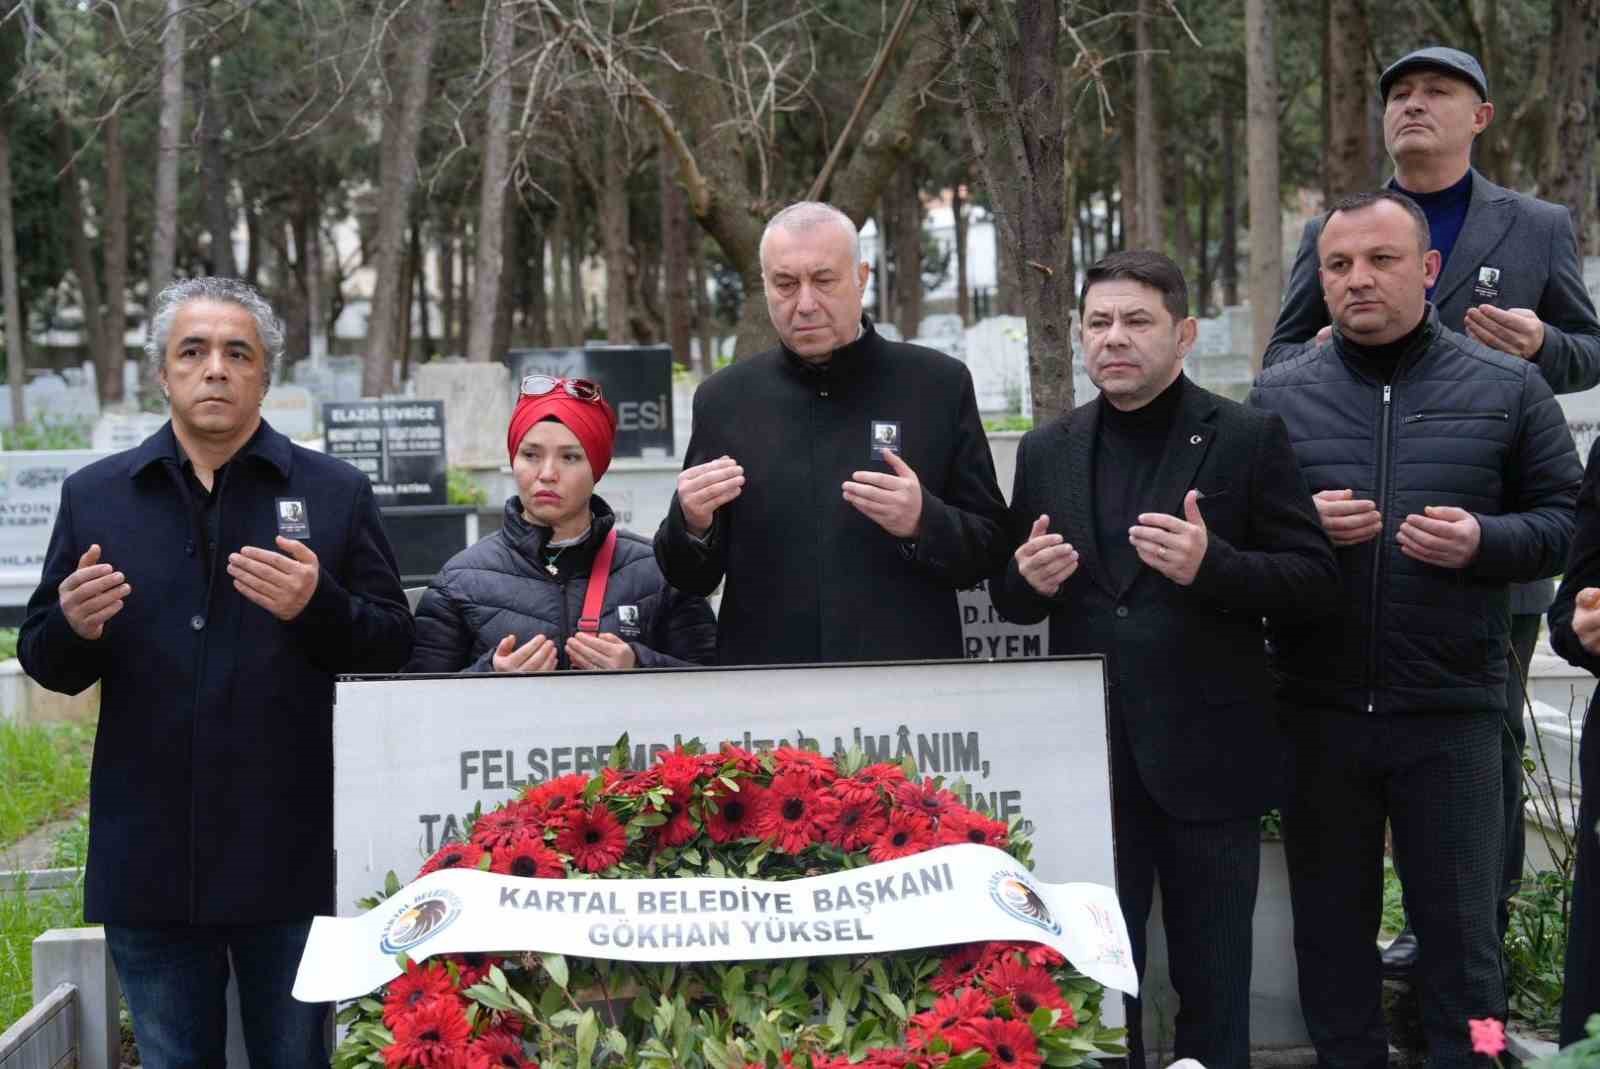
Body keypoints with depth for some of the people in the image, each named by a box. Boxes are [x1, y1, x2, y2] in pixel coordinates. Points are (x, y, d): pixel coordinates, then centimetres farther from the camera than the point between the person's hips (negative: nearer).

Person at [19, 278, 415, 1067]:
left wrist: (318, 607, -20)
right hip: (151, 856, 2)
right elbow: (44, 662, 8)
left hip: (293, 858, -1)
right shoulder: (95, 496, 7)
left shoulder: (335, 492, 2)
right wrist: (74, 627, -15)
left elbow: (393, 646, -1)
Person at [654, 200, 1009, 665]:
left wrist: (923, 523, -18)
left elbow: (991, 551, 1)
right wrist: (692, 524, -12)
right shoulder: (724, 399, 5)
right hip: (764, 684, 1)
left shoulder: (940, 386, 0)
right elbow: (690, 579, 9)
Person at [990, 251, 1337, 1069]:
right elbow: (1012, 599, 14)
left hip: (1206, 758, -3)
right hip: (1089, 758, 3)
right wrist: (1028, 578, -9)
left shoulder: (1246, 439, -2)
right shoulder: (1046, 452, 9)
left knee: (1213, 985, 8)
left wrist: (1212, 564, -22)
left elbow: (1313, 578, -6)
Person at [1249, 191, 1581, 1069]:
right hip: (1318, 707, 2)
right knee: (1330, 923, 12)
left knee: (1460, 927, 6)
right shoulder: (1279, 394, 6)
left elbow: (1565, 519, 4)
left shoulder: (1506, 390, 2)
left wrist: (1485, 542, -15)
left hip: (1451, 708, -1)